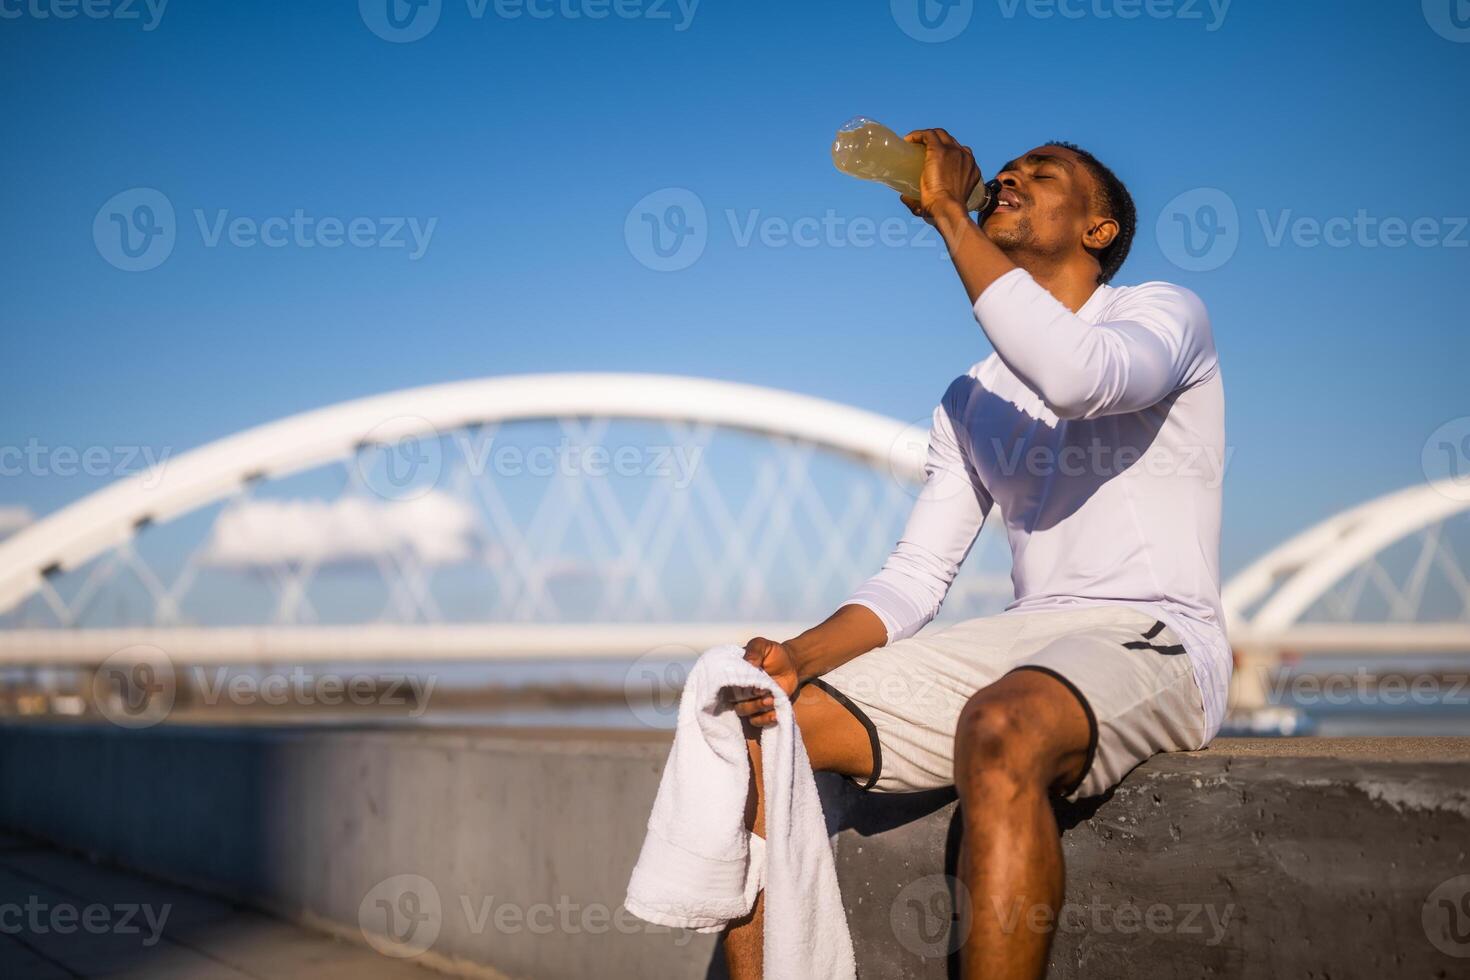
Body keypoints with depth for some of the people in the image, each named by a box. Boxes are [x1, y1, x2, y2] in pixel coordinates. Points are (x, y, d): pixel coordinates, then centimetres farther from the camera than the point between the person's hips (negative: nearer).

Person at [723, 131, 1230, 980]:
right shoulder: (972, 401, 22)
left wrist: (948, 213, -14)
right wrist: (801, 656, -6)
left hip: (1153, 641, -6)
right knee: (757, 727, -10)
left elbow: (1076, 375, -22)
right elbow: (914, 580, 14)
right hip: (1018, 641, 7)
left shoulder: (1164, 311, 4)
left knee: (1001, 730, -40)